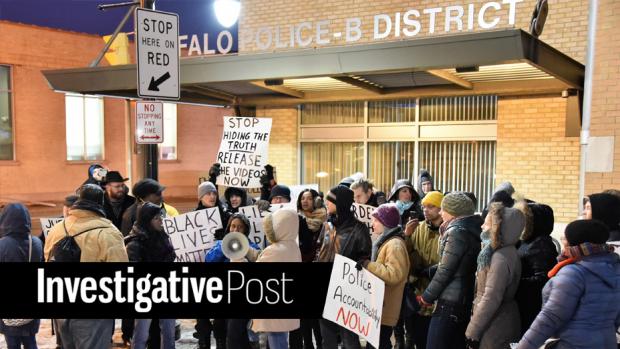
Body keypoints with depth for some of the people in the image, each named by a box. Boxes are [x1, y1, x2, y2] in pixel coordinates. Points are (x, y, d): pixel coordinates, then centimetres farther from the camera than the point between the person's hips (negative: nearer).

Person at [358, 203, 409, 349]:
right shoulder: (384, 240, 14)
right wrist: (367, 264, 12)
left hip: (384, 308, -10)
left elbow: (393, 275, -29)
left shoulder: (395, 244, -19)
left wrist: (368, 265, -28)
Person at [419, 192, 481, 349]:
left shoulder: (457, 231, -16)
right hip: (465, 300, 9)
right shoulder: (471, 229, 11)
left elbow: (445, 271, -16)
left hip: (450, 302, -9)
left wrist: (427, 297, -6)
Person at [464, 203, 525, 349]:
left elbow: (490, 299, -24)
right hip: (499, 325, 9)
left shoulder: (500, 258, -21)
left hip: (494, 331, -9)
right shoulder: (507, 252, 9)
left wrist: (473, 332, -19)